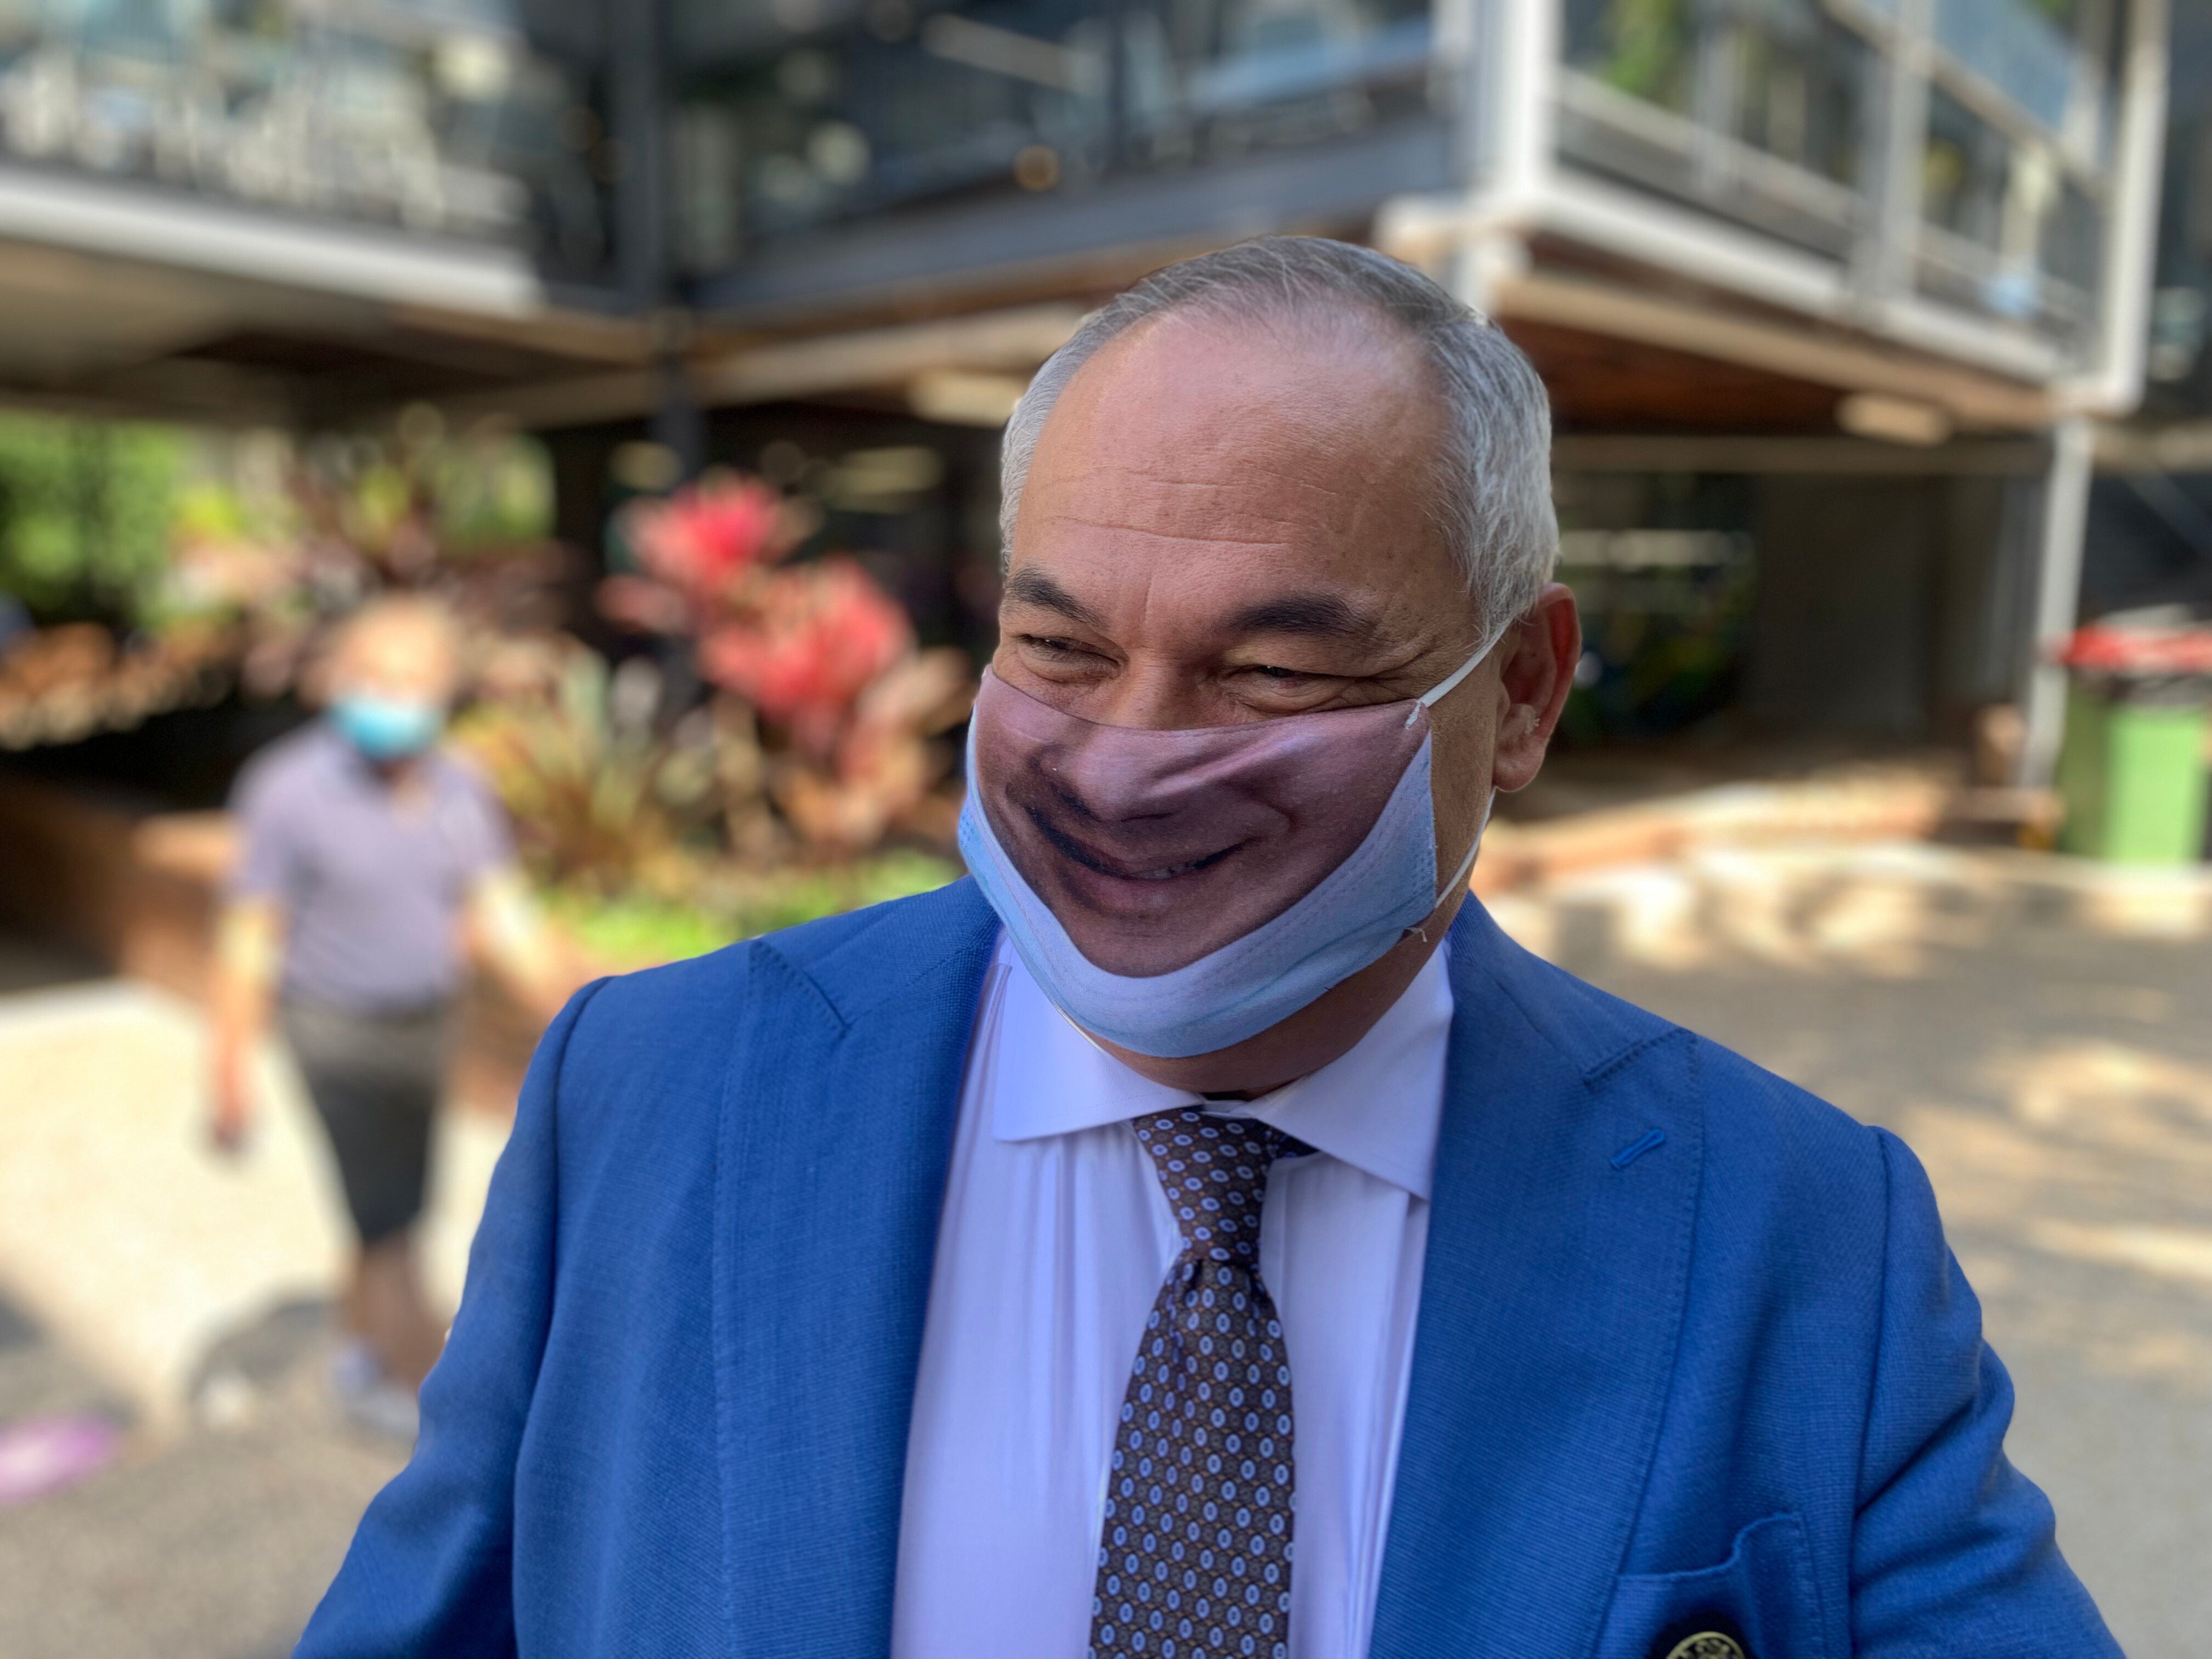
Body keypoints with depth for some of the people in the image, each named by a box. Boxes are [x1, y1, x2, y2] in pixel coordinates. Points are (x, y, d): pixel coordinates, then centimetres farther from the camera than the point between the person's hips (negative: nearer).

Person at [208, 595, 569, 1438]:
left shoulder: (459, 791, -4)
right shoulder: (292, 790, -18)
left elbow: (500, 916, -1)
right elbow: (249, 936, -14)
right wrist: (231, 1072, -12)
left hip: (423, 1029, 6)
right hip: (339, 1040, -5)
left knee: (396, 1211, 18)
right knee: (388, 1227, -4)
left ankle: (365, 1358, 40)